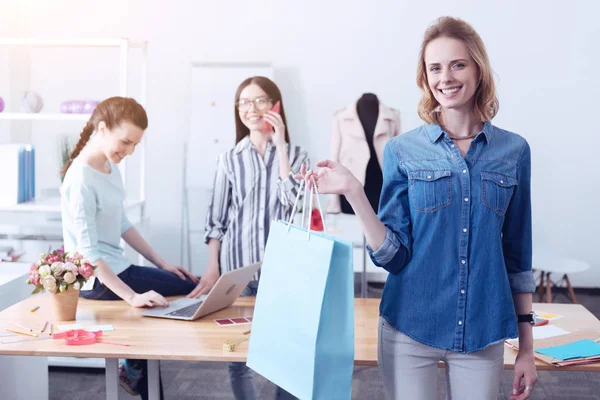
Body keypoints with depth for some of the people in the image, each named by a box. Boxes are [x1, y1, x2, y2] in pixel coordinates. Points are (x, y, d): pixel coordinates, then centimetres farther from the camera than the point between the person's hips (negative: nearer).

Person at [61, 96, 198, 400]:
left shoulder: (110, 166, 5)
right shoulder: (81, 179, -23)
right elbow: (88, 252, -27)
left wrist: (161, 263, 9)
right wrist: (132, 297, -32)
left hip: (116, 269, 9)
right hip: (97, 280, -9)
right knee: (195, 290, -4)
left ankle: (137, 371, 23)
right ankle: (135, 369, 12)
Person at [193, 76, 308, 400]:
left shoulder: (295, 155, 4)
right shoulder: (229, 160, 6)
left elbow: (292, 201, -13)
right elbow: (216, 219, 7)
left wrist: (279, 145, -10)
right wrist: (212, 268, -3)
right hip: (238, 269, 1)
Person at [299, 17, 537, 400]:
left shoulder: (513, 151, 1)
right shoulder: (403, 150, -3)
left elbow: (518, 256, 6)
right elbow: (393, 255, -6)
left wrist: (527, 345, 6)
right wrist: (353, 192, -18)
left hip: (483, 335, 1)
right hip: (410, 330, -1)